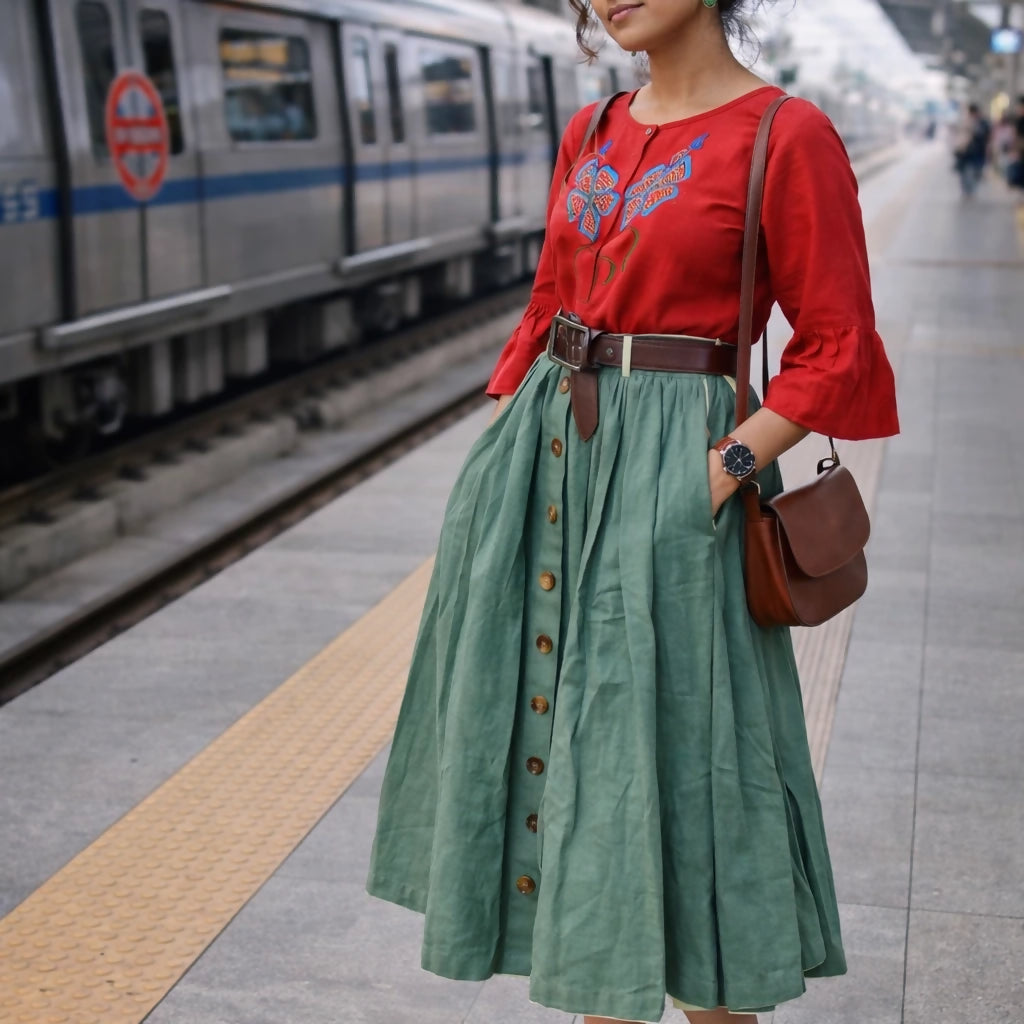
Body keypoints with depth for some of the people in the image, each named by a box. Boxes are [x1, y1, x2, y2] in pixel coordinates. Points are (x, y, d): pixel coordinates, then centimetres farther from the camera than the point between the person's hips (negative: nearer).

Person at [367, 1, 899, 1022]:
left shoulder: (785, 135, -8)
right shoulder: (590, 134, 11)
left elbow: (834, 350, -9)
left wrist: (726, 469, -16)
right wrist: (496, 440, 8)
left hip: (665, 476, -7)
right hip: (547, 450, 7)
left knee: (675, 744, -1)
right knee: (564, 738, 12)